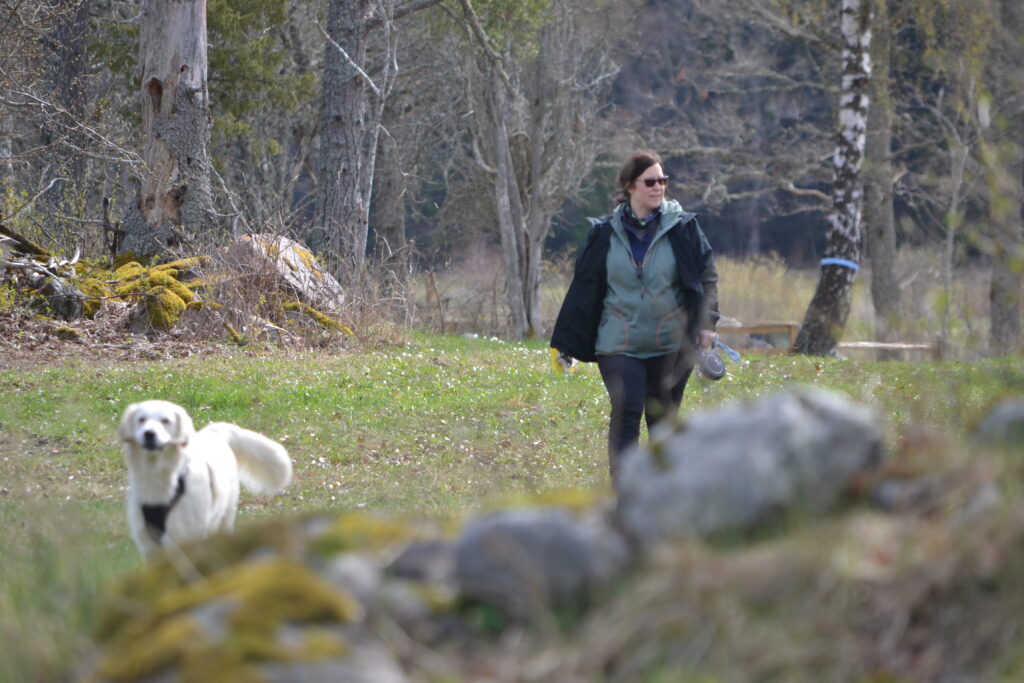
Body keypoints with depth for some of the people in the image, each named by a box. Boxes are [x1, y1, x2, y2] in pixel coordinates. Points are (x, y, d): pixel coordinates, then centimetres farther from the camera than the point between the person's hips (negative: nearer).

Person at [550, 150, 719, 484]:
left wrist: (706, 323, -5)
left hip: (670, 344, 1)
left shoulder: (682, 228, 1)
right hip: (619, 344, 0)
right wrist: (564, 344, 7)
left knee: (663, 419, 8)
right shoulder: (605, 233, 3)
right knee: (626, 413, -13)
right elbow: (583, 289, 8)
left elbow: (707, 275, 7)